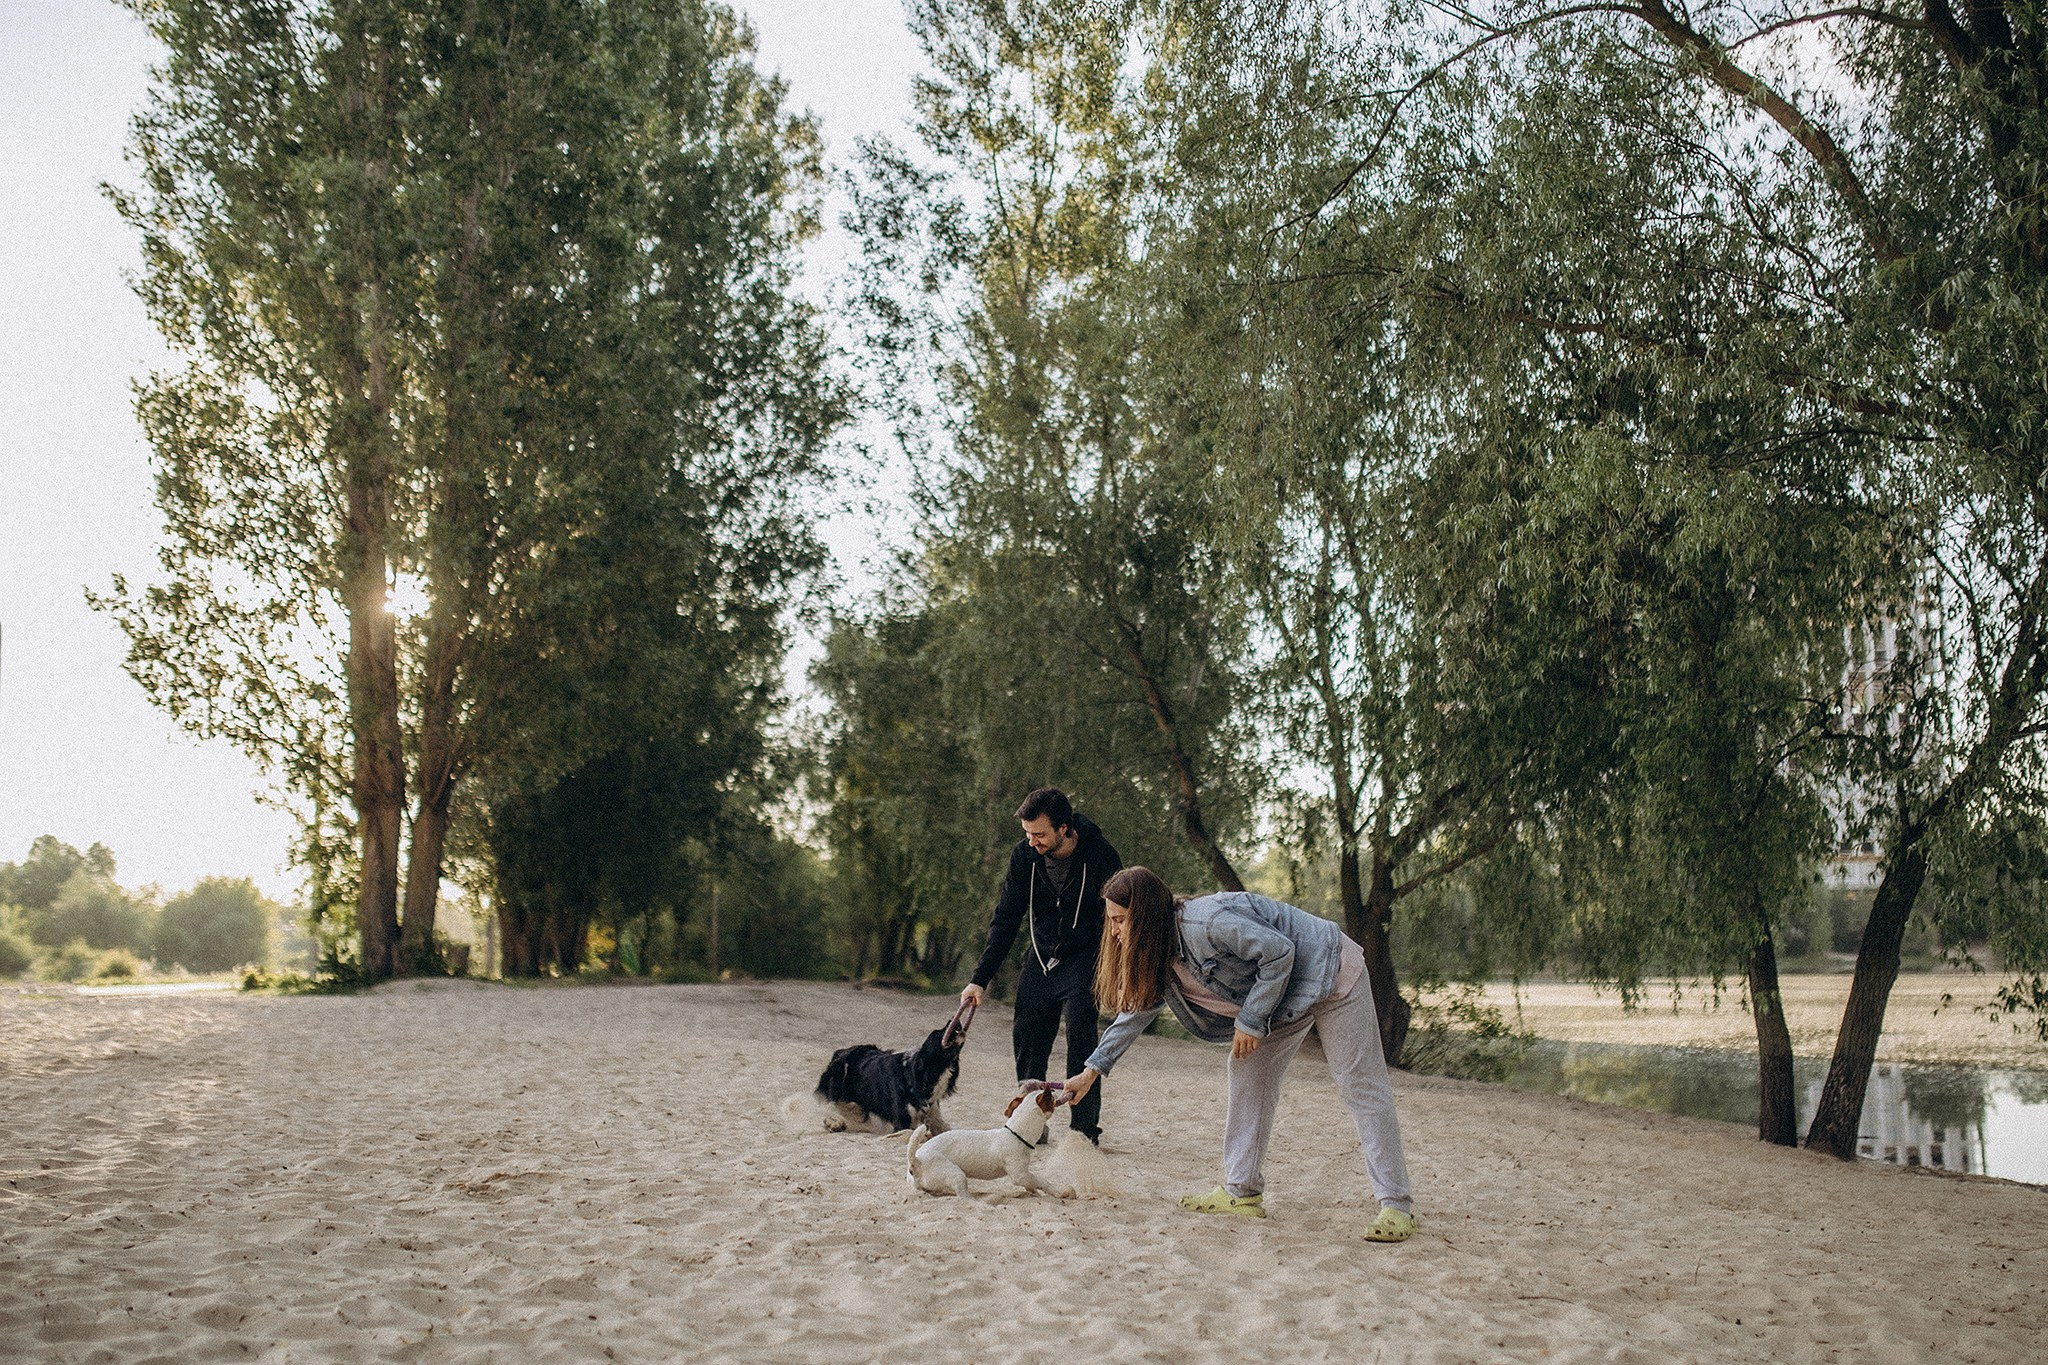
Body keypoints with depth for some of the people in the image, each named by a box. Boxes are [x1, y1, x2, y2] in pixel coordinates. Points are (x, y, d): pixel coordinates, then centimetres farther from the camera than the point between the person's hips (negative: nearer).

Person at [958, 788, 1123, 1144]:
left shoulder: (1100, 856, -20)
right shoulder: (1024, 854, -9)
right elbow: (1005, 920, -1)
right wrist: (980, 978, -5)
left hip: (1083, 960, -4)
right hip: (1040, 960, 4)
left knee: (1081, 1040, -14)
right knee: (1026, 1038, 1)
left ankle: (1085, 1129, -7)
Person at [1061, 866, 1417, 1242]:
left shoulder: (1206, 922, -30)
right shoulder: (1160, 954, 0)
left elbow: (1279, 952, -27)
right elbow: (1137, 1008, 11)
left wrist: (1251, 1020, -21)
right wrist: (1093, 1069, 9)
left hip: (1331, 972, -9)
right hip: (1283, 995, 9)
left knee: (1361, 1087, -9)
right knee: (1247, 1075, 5)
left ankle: (1396, 1207, -9)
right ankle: (1242, 1192, 10)